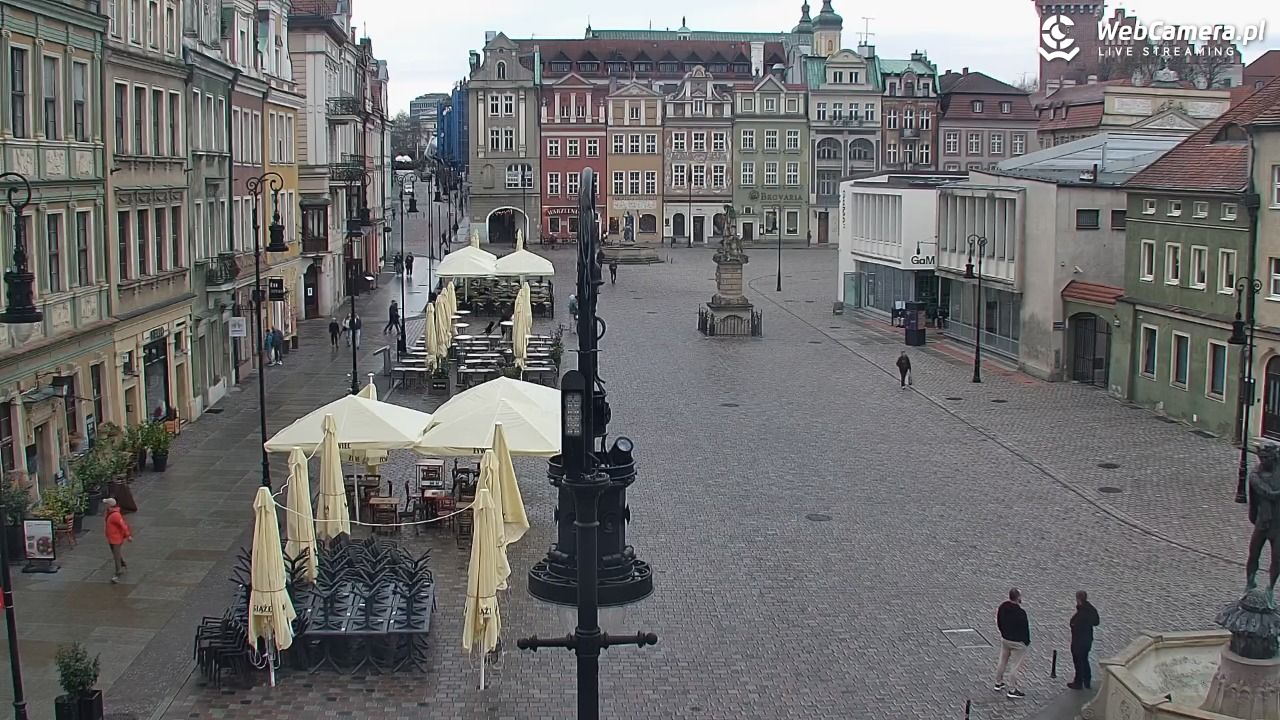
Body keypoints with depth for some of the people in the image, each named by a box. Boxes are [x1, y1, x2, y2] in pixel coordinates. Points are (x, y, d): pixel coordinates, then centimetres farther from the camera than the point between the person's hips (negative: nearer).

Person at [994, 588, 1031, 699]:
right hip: (1017, 642, -7)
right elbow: (1025, 628, -18)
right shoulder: (1020, 613, -28)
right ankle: (1012, 690, 10)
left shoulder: (1002, 607, -7)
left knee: (1002, 662, 21)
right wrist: (1027, 641, -2)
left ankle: (998, 683, 36)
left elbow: (998, 622, 7)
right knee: (1015, 666, 4)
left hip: (1004, 639, 7)